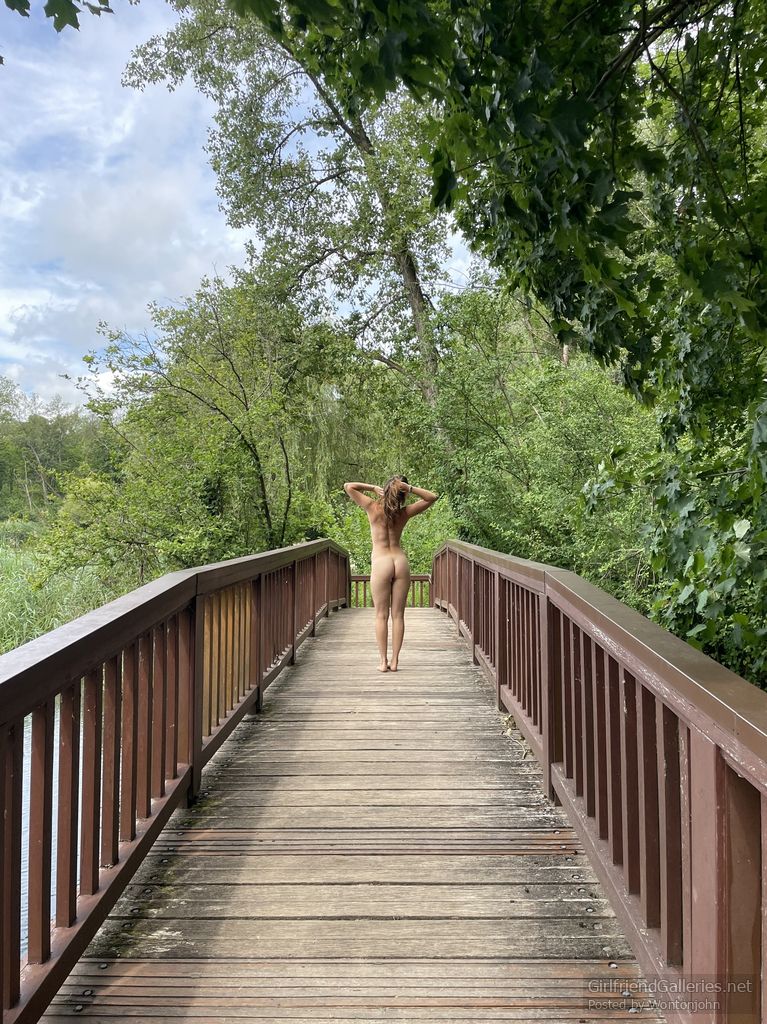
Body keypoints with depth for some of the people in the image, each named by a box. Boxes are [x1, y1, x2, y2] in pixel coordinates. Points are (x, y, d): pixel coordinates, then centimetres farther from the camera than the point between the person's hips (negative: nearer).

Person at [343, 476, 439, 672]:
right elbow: (432, 497, 9)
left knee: (382, 615, 4)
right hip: (400, 561, 2)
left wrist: (372, 487, 5)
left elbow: (348, 486, 1)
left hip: (380, 563, -2)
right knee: (398, 615, 6)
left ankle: (383, 661, 5)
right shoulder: (404, 513, -1)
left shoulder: (373, 508, -5)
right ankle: (394, 661, 8)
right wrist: (411, 488, -5)